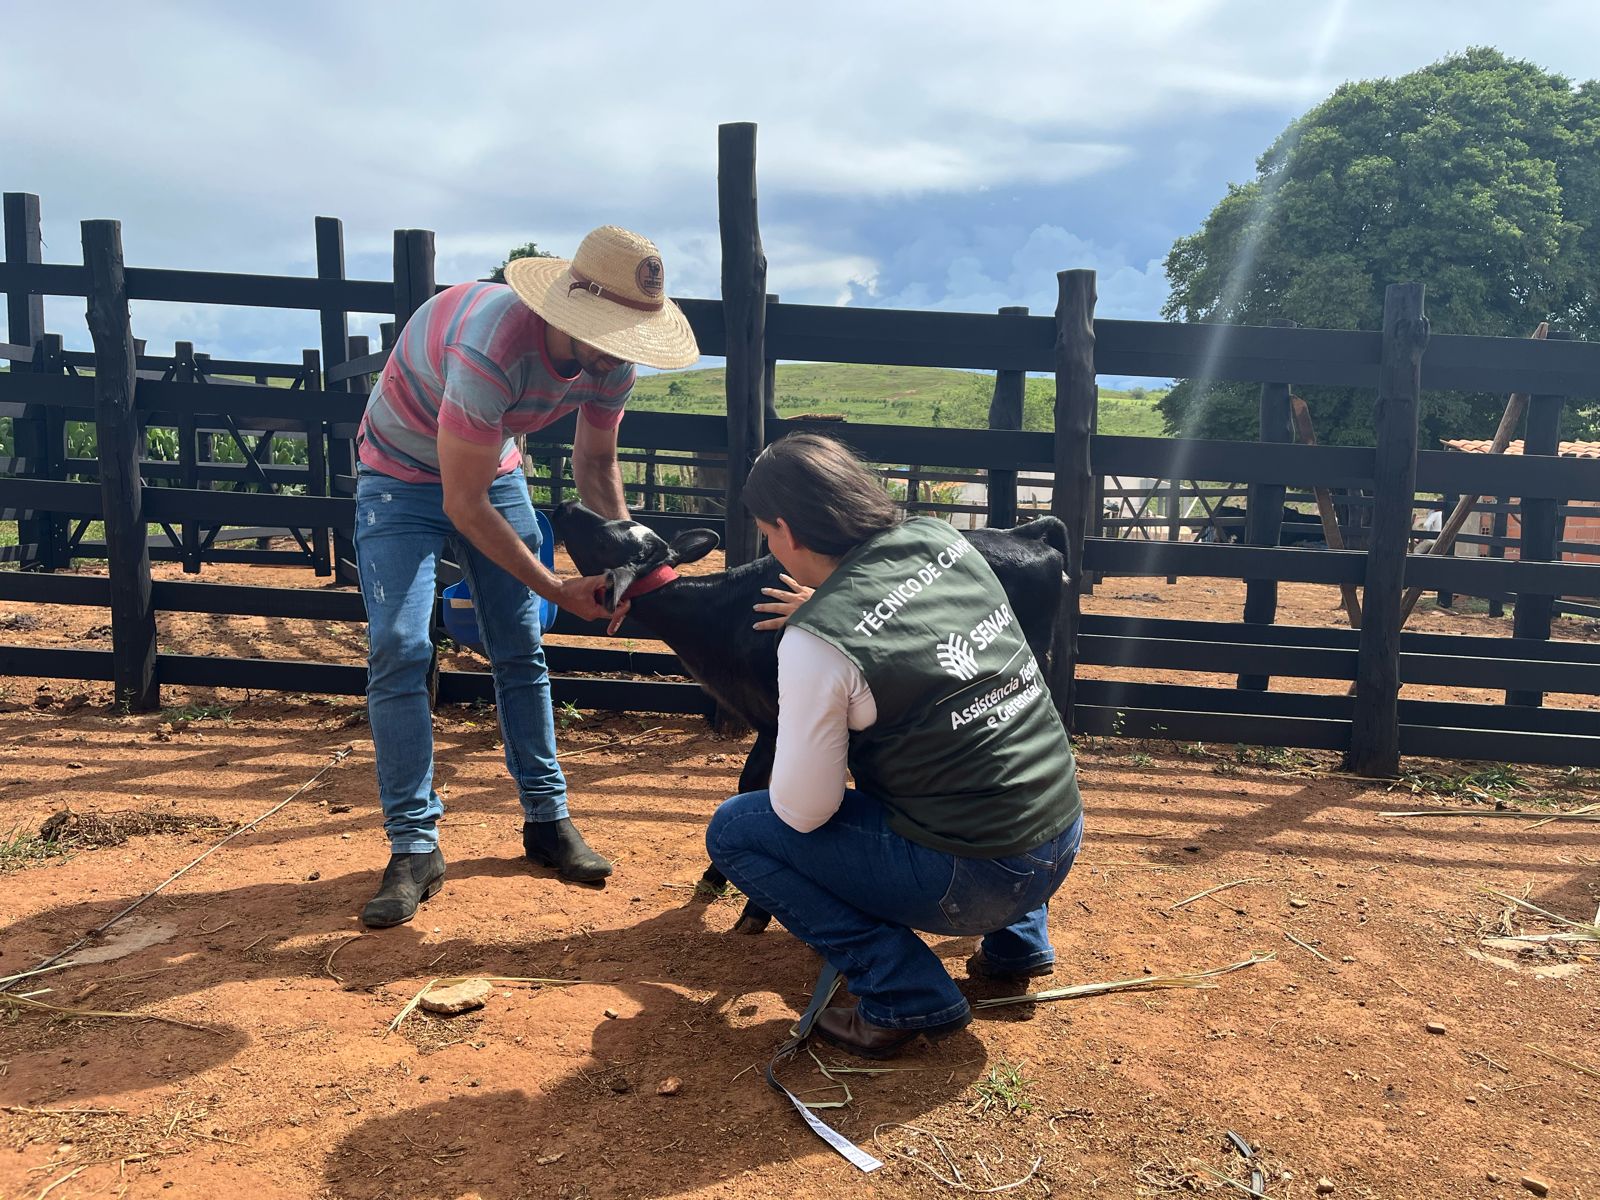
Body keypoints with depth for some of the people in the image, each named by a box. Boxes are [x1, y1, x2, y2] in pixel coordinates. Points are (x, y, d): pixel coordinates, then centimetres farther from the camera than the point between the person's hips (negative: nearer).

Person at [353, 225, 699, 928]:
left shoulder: (611, 361, -17)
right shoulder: (494, 348, -39)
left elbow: (594, 462, 1)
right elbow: (463, 503, -32)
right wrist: (557, 589, -30)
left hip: (495, 470, 6)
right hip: (404, 477, -6)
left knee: (521, 651, 4)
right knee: (398, 651, -14)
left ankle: (547, 818, 15)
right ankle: (414, 846, -5)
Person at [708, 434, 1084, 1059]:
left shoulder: (818, 643, -20)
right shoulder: (945, 540, 0)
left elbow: (801, 812, -12)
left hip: (978, 878, -7)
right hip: (1062, 836, 7)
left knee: (733, 831, 1)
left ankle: (908, 998, 0)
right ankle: (1017, 941, 29)